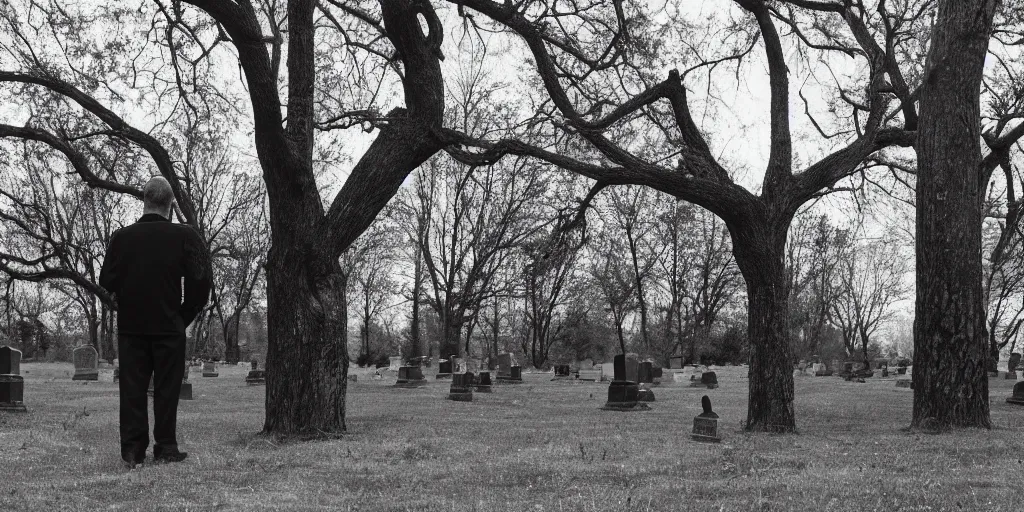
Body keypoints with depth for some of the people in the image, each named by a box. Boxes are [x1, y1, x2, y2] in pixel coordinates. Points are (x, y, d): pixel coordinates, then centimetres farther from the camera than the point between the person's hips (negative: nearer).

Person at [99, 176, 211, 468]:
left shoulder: (121, 237, -1)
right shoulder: (184, 236, -8)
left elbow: (107, 281, 1)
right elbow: (201, 279, -11)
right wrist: (187, 315, 2)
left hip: (130, 326, 2)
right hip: (169, 326, -2)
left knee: (132, 388, 7)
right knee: (166, 388, 6)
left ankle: (132, 449, 6)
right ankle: (165, 448, 7)